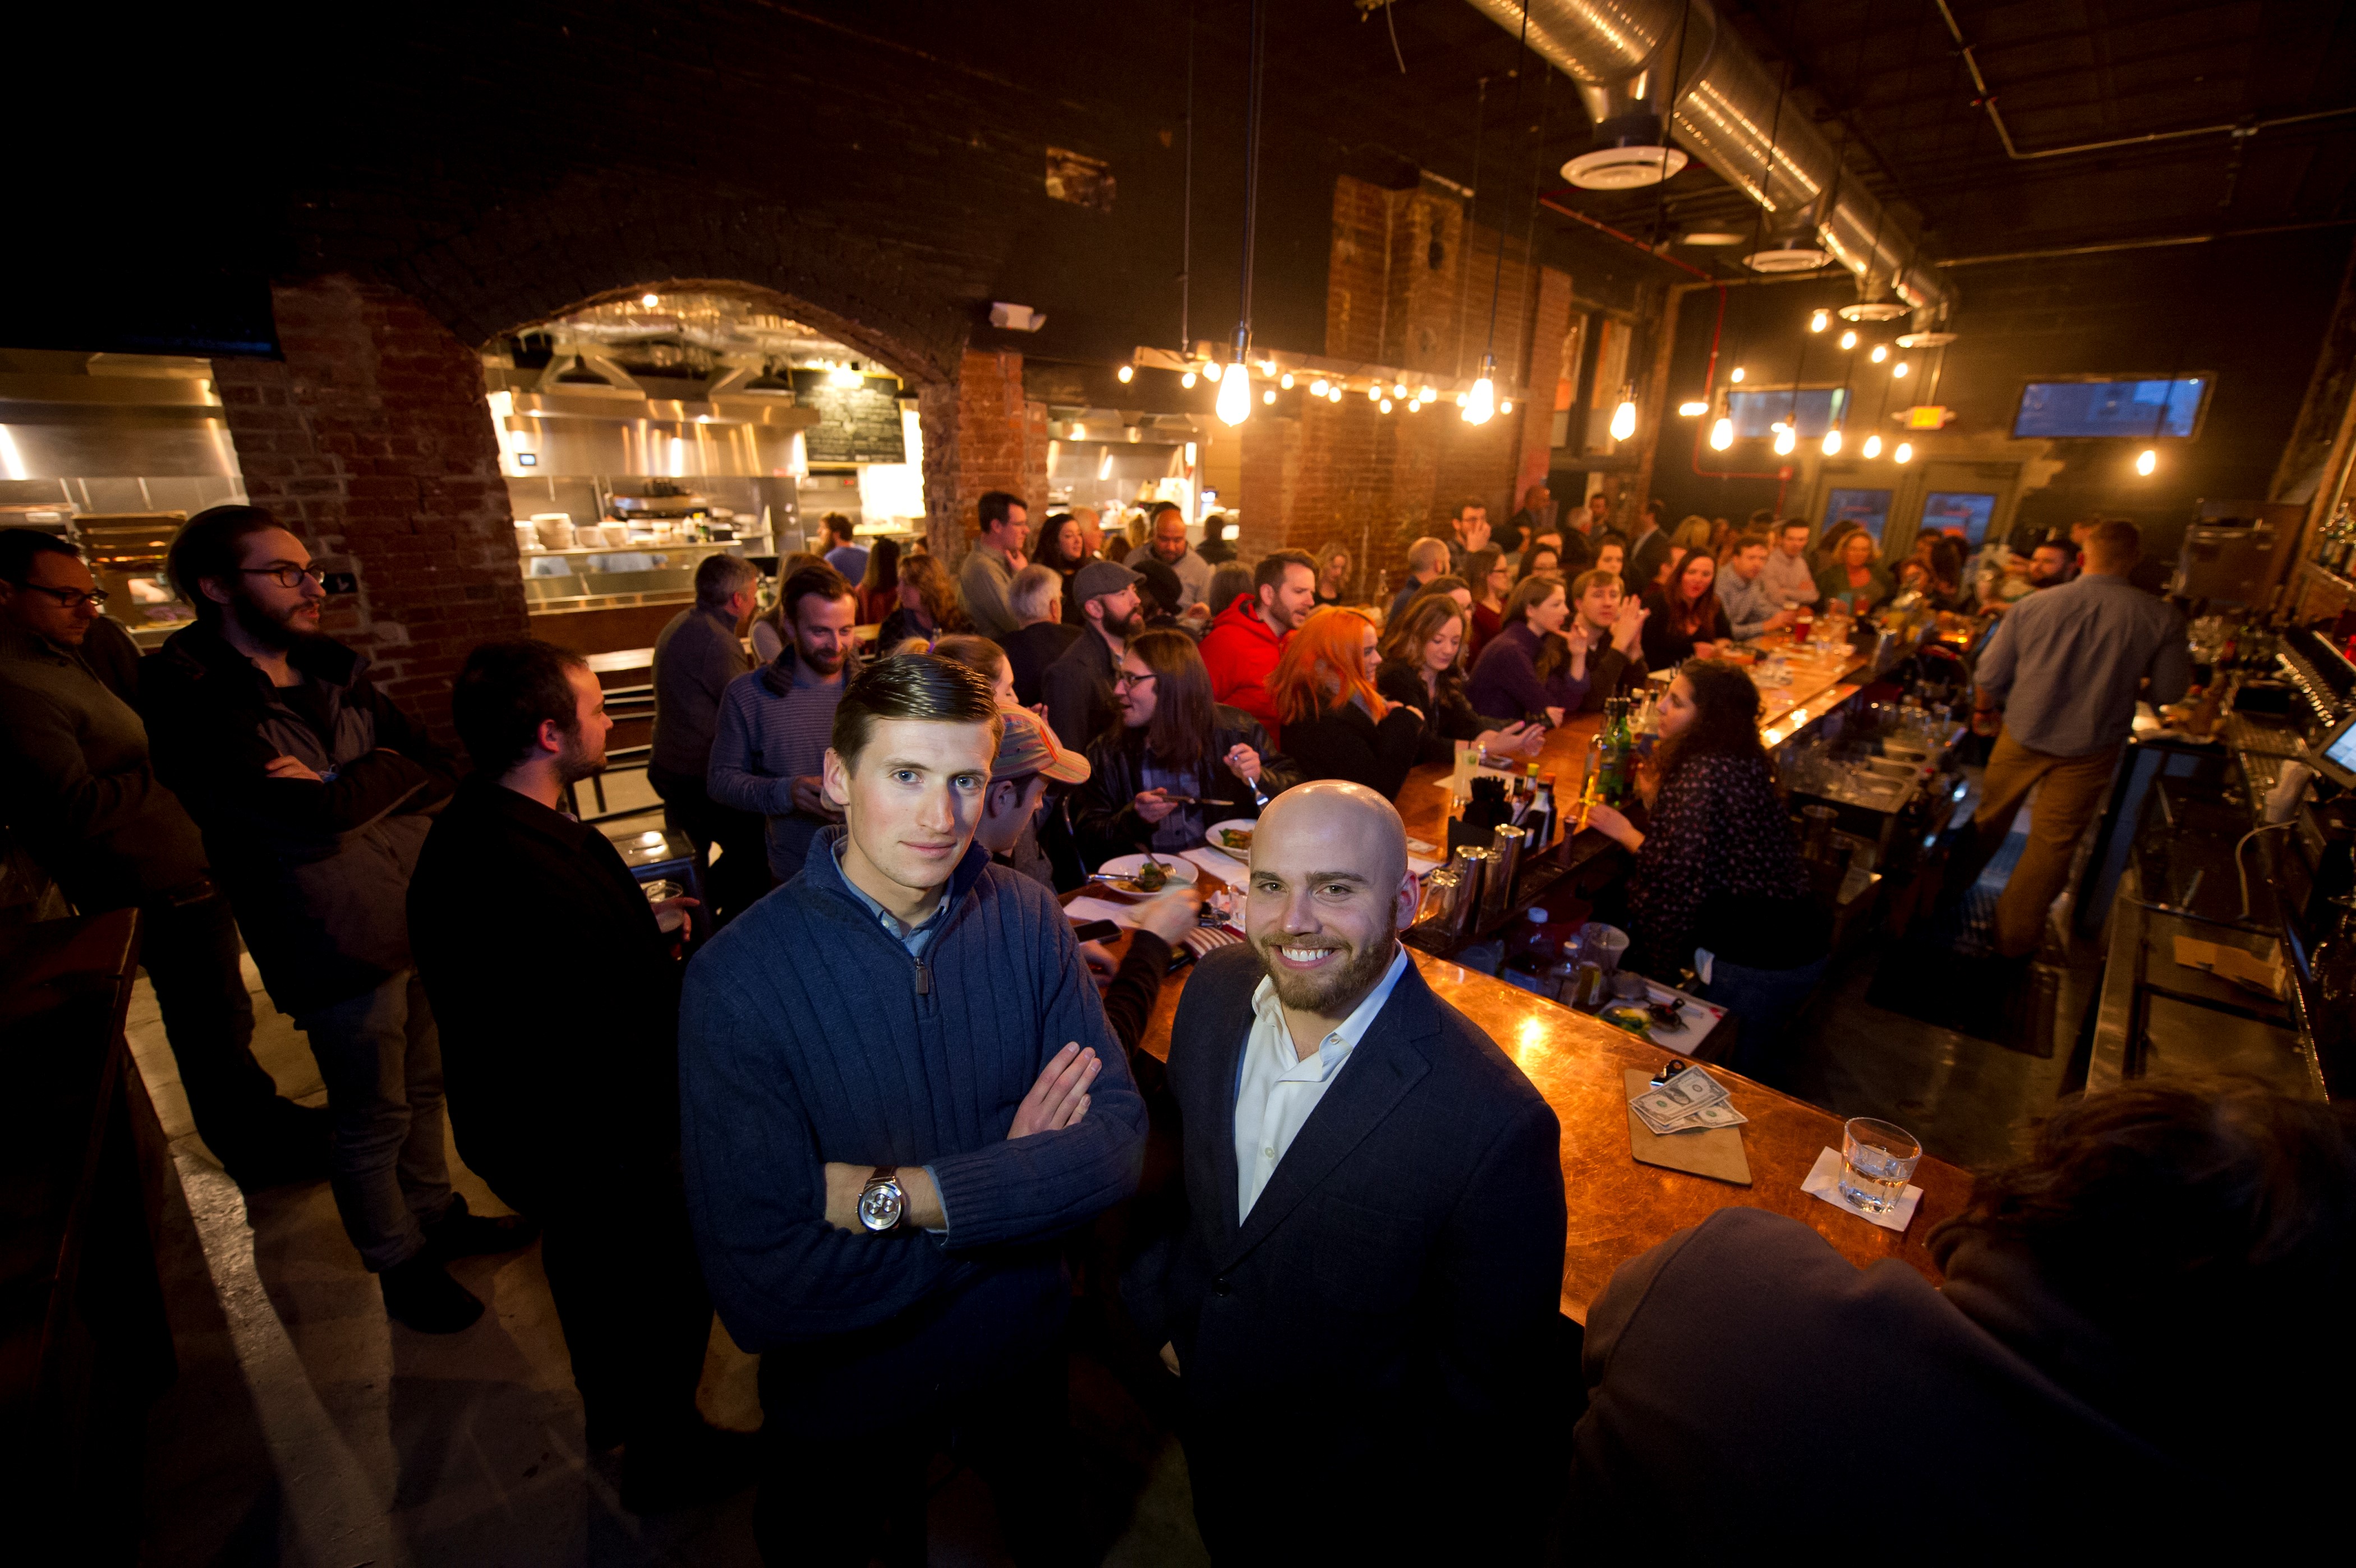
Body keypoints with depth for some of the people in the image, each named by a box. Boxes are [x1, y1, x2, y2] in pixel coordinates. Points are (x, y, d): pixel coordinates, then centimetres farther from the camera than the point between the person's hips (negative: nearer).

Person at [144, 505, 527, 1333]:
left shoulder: (335, 673, 5)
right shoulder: (193, 706, -15)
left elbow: (438, 776, 0)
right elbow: (318, 818, -26)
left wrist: (351, 788, -17)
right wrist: (387, 771, -9)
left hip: (426, 915, 6)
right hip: (341, 949, -6)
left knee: (425, 1087, 22)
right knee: (375, 1121, 12)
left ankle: (436, 1213, 43)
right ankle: (400, 1264, 33)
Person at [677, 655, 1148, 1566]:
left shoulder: (1027, 921, -16)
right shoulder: (738, 979, -26)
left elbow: (1120, 1141, -19)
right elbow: (759, 1293, -27)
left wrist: (899, 1196, -28)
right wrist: (1016, 1178, -23)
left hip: (1021, 1353, 4)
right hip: (845, 1394, -3)